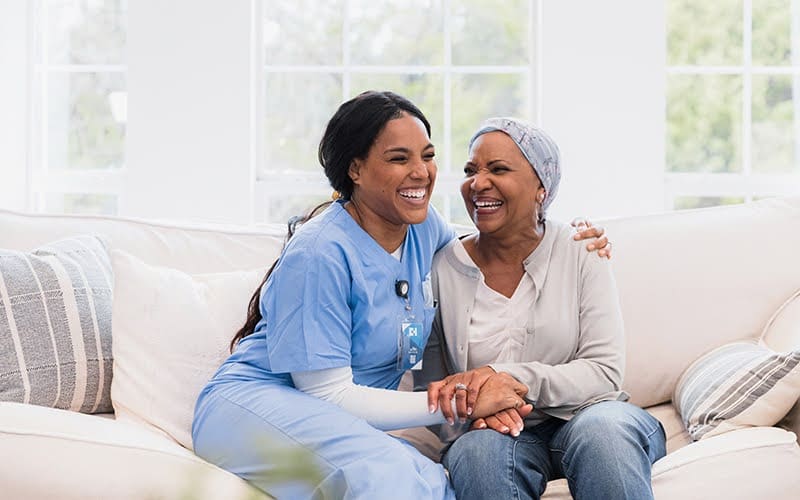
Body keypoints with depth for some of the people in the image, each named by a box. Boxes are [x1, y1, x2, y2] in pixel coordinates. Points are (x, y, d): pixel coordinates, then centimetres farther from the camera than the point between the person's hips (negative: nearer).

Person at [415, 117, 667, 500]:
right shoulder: (443, 269, 0)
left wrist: (504, 376, -24)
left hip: (583, 415, 0)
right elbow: (431, 394, 2)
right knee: (477, 449, -34)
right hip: (502, 434, 0)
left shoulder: (580, 252, -1)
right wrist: (475, 407, -22)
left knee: (604, 426, -34)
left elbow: (604, 373, -9)